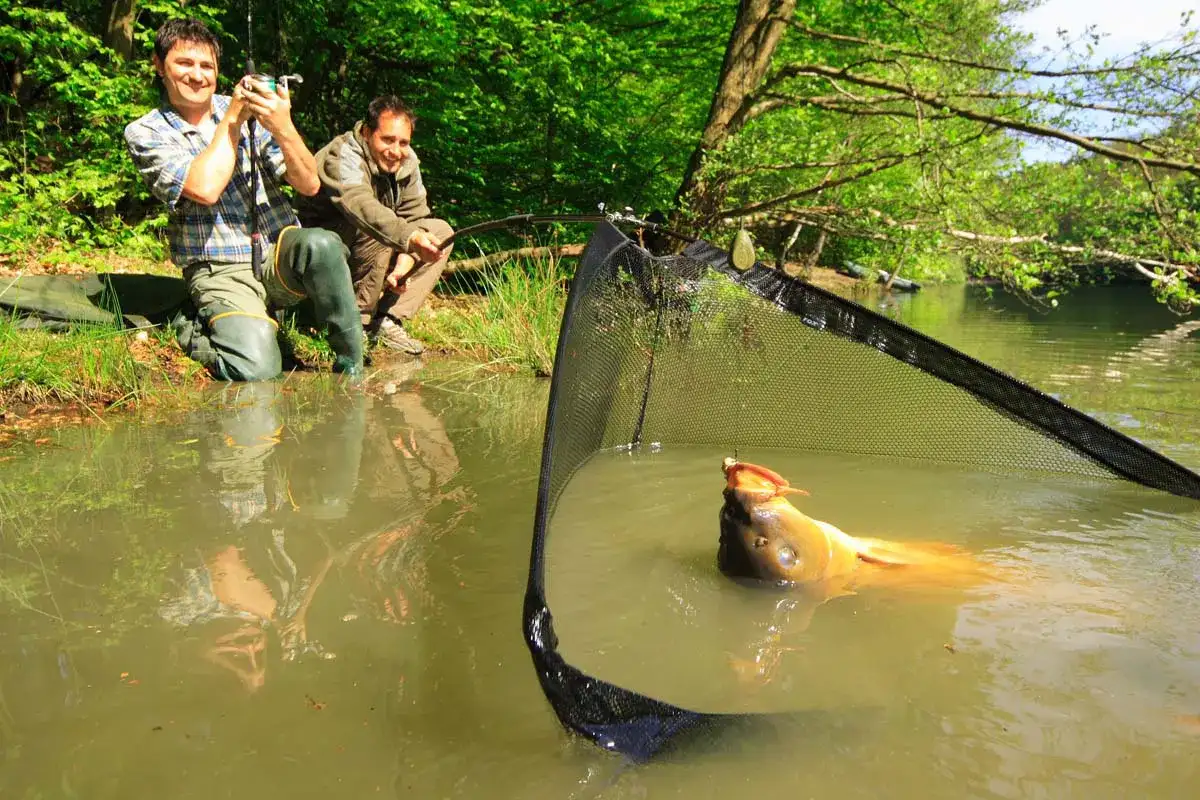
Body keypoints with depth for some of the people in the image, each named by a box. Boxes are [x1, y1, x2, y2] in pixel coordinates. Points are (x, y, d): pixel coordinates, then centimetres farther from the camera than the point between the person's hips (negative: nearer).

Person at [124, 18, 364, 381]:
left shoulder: (252, 111, 8)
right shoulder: (144, 133, 0)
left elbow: (309, 185, 0)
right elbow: (205, 188, -18)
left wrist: (283, 129, -18)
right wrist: (233, 117, -10)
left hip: (281, 254, 3)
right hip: (221, 273, -2)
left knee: (322, 245, -35)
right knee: (256, 370, -29)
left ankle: (352, 367, -17)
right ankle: (198, 332, 6)